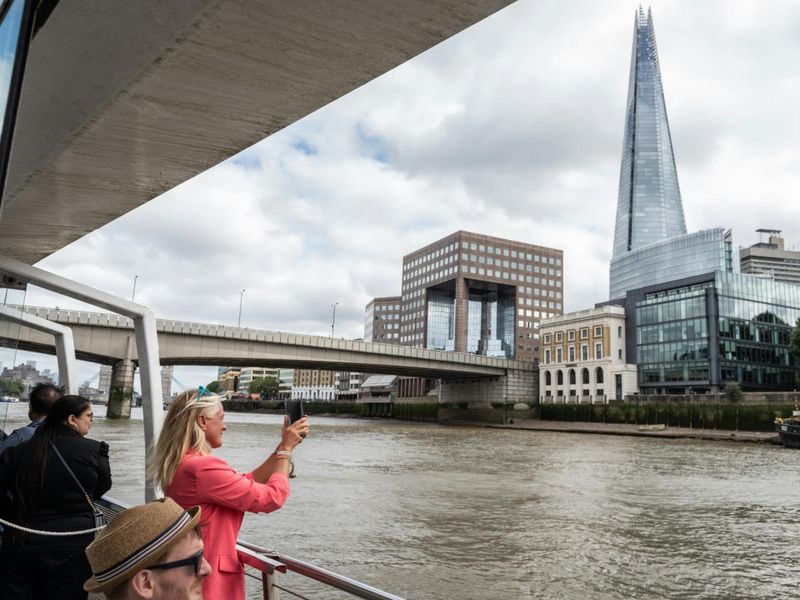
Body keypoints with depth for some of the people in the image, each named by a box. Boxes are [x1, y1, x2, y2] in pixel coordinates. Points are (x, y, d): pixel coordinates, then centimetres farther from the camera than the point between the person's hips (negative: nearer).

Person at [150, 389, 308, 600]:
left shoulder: (181, 464, 4)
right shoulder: (203, 468, -25)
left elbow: (246, 484, 9)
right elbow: (273, 497, -19)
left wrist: (283, 447, 6)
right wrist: (286, 448, -8)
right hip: (211, 579, -9)